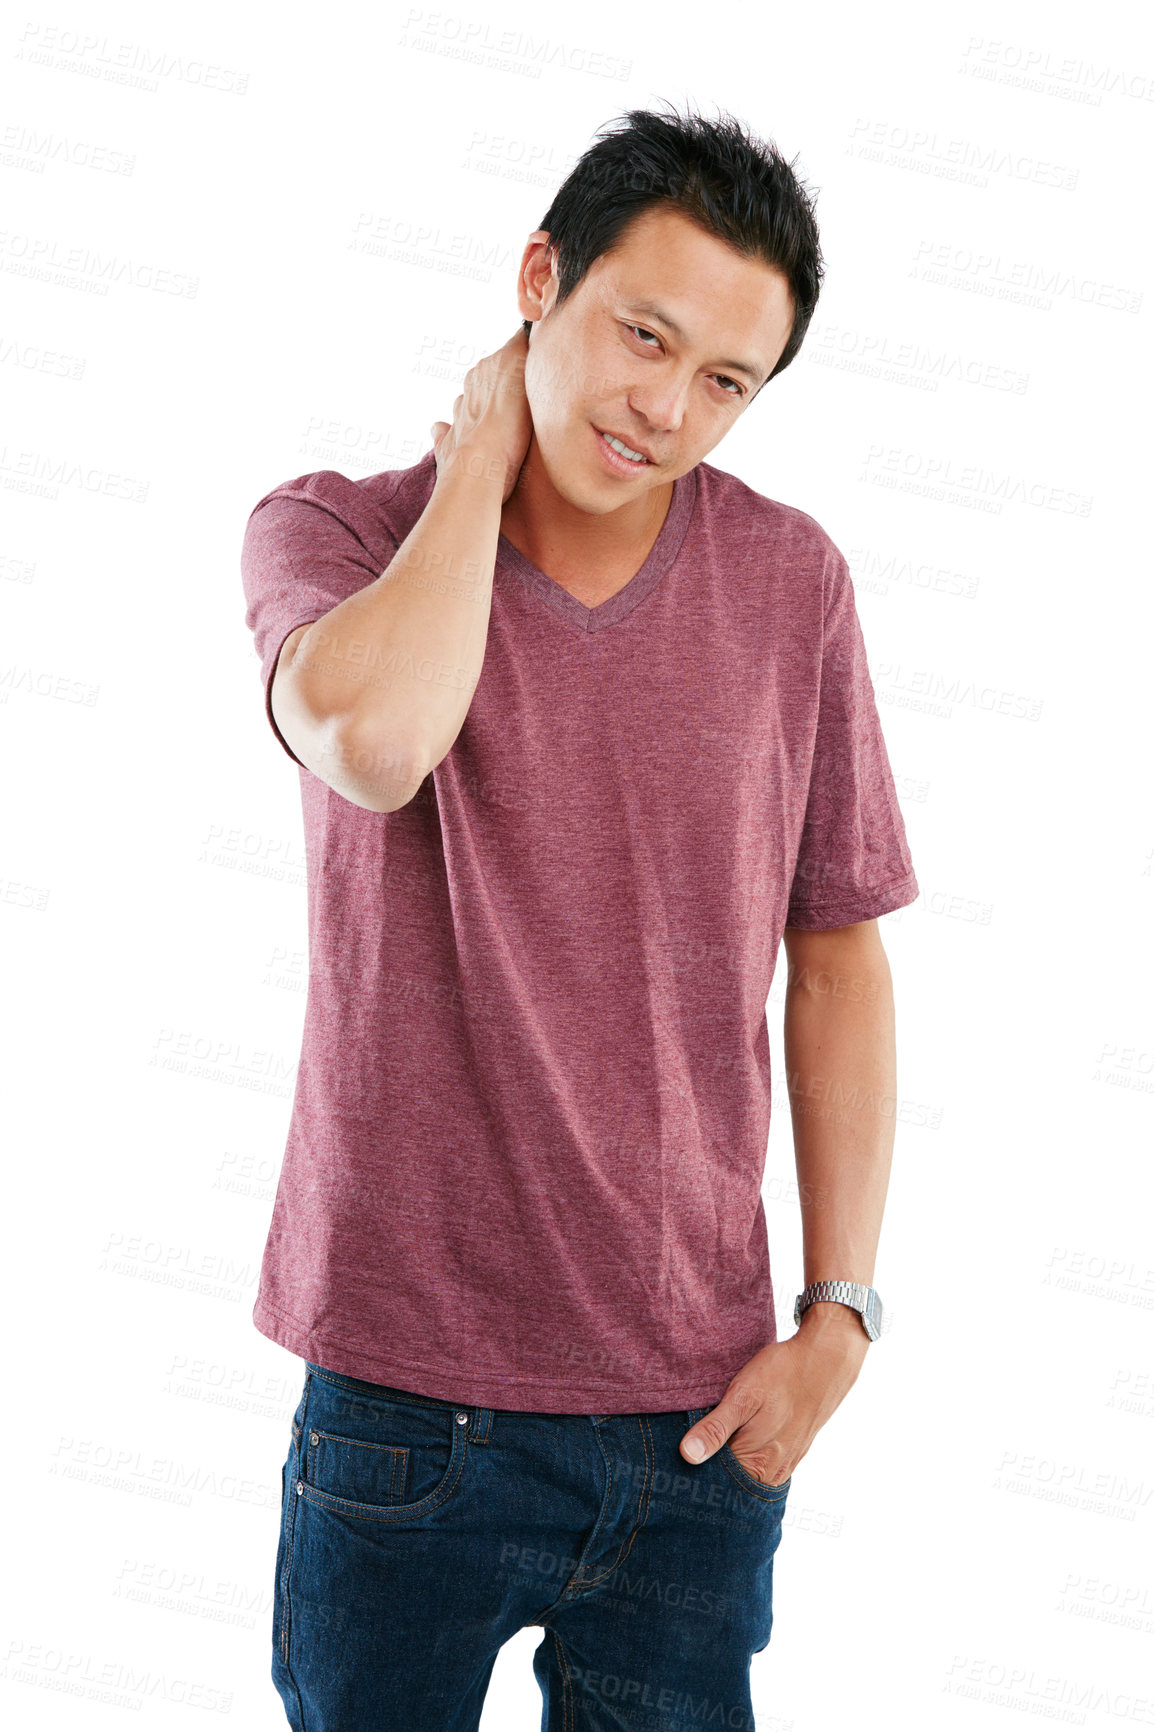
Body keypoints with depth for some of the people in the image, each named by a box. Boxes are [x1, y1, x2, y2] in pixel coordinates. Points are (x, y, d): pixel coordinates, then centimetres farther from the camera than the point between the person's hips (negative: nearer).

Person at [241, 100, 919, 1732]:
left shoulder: (790, 583, 0)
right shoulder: (335, 531, -5)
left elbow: (838, 954, 5)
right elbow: (374, 740, -29)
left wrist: (840, 1310, 0)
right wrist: (481, 456, -14)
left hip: (700, 1412, 2)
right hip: (406, 1394, -1)